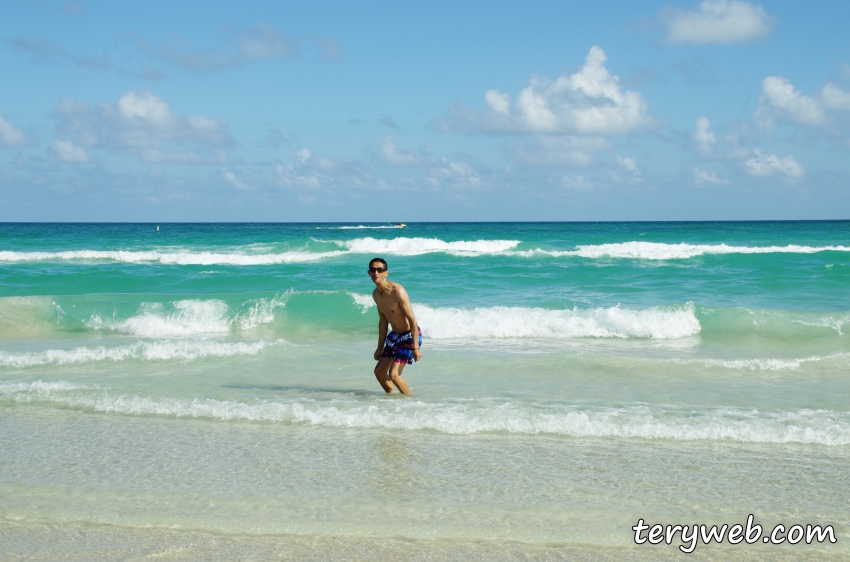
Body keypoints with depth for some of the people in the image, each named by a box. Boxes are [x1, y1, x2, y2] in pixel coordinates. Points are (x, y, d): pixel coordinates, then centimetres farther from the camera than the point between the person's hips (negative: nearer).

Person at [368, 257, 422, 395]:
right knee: (379, 371, 11)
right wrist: (380, 347, 17)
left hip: (410, 335, -9)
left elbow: (412, 319, -24)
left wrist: (416, 348, -26)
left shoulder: (397, 291, -23)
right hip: (394, 335, 9)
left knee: (393, 374, -14)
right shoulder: (376, 294, 3)